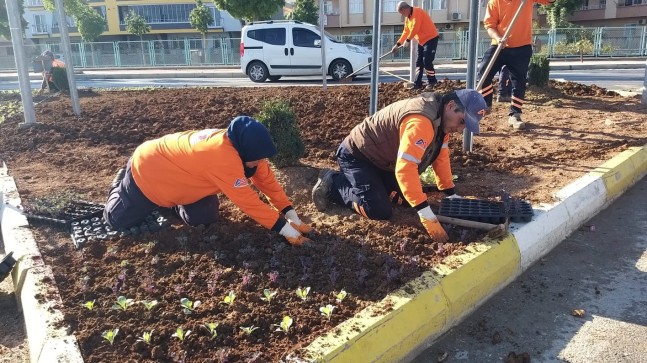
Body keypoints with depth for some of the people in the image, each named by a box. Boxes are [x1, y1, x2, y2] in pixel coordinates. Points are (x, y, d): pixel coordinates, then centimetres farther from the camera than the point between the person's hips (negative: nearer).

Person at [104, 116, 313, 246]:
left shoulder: (238, 145, -16)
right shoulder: (222, 156, -42)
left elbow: (267, 180, -9)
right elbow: (246, 200, -39)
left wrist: (291, 214, -16)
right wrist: (283, 227, -36)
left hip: (174, 170, 7)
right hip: (147, 171, -7)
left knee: (204, 218, -3)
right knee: (117, 220, 5)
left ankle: (173, 204, 24)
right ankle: (121, 187, 33)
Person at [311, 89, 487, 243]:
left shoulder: (440, 117, -1)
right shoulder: (421, 121, -34)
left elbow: (440, 155, 8)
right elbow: (405, 169, -40)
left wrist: (451, 195, 3)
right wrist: (426, 214, -40)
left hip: (380, 157, 10)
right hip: (356, 156, -10)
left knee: (407, 196, 10)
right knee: (379, 210, -19)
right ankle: (331, 184, 0)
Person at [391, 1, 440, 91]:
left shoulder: (417, 12, -19)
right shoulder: (408, 17, 10)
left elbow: (415, 28, -25)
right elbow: (405, 32, 16)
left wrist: (408, 40, -16)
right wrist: (397, 44, 13)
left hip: (431, 38, -10)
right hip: (422, 41, 10)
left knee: (427, 61, -13)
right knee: (419, 62, 8)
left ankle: (431, 82, 0)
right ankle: (418, 83, 11)